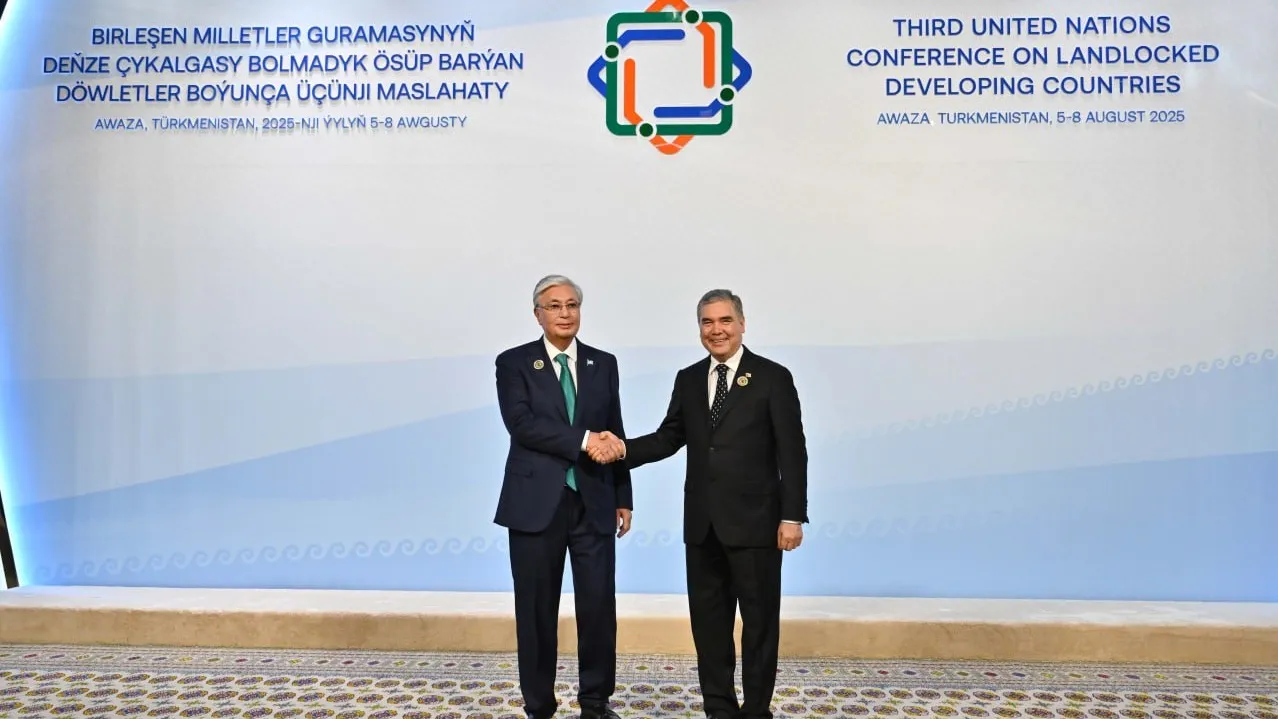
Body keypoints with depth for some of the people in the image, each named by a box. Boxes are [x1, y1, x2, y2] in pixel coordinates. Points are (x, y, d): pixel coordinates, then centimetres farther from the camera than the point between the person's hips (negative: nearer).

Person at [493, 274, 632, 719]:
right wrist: (583, 440, -22)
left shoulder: (604, 363, 10)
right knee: (536, 610, 6)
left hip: (593, 504, 2)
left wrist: (623, 497, 9)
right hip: (537, 504, -2)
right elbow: (521, 424, -14)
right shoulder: (514, 363, 1)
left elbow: (614, 434, 12)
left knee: (599, 606, 4)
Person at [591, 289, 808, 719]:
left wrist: (793, 515, -12)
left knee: (759, 619, 6)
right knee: (708, 619, 12)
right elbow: (671, 437, 9)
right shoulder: (688, 380, 11)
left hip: (754, 521, -5)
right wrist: (627, 448, -10)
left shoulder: (772, 377, -4)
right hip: (702, 522, 5)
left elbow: (792, 452, -7)